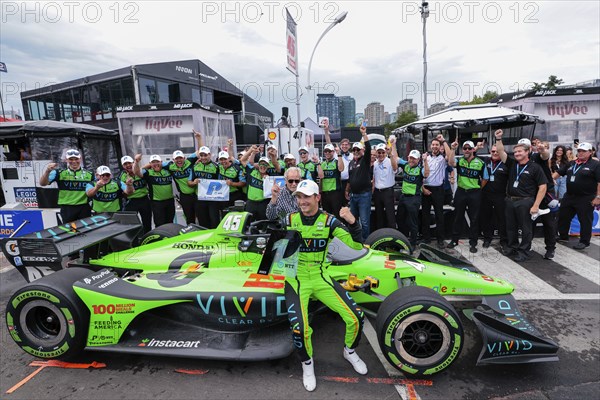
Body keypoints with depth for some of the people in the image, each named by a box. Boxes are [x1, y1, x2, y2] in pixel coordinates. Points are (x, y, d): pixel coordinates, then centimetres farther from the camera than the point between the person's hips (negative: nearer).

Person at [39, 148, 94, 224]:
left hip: (84, 208, 1)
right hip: (67, 208, -1)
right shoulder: (59, 173, 0)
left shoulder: (89, 174, 5)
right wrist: (47, 171, -25)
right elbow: (42, 183, -9)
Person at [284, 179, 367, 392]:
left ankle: (350, 351, 27)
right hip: (295, 278, -1)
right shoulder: (289, 220, -2)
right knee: (299, 328, -24)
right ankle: (307, 363, 11)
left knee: (355, 317, -8)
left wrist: (353, 222, -23)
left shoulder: (329, 220, -4)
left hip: (320, 277, 1)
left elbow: (356, 244, -7)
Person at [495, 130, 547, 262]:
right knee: (510, 227, 14)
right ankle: (512, 247, 29)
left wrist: (535, 205, -14)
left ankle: (524, 252, 15)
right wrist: (498, 139, -12)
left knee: (526, 228, 4)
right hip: (510, 200, 5)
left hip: (525, 202, -5)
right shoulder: (512, 163, 8)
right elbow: (500, 152, 3)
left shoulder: (534, 167, -6)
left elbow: (543, 187, -8)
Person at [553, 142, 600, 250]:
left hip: (586, 198, -6)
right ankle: (563, 236, 28)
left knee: (585, 220, 3)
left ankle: (584, 241, 14)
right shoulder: (571, 163, 10)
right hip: (569, 196, 6)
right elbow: (558, 172, 13)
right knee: (563, 216, 13)